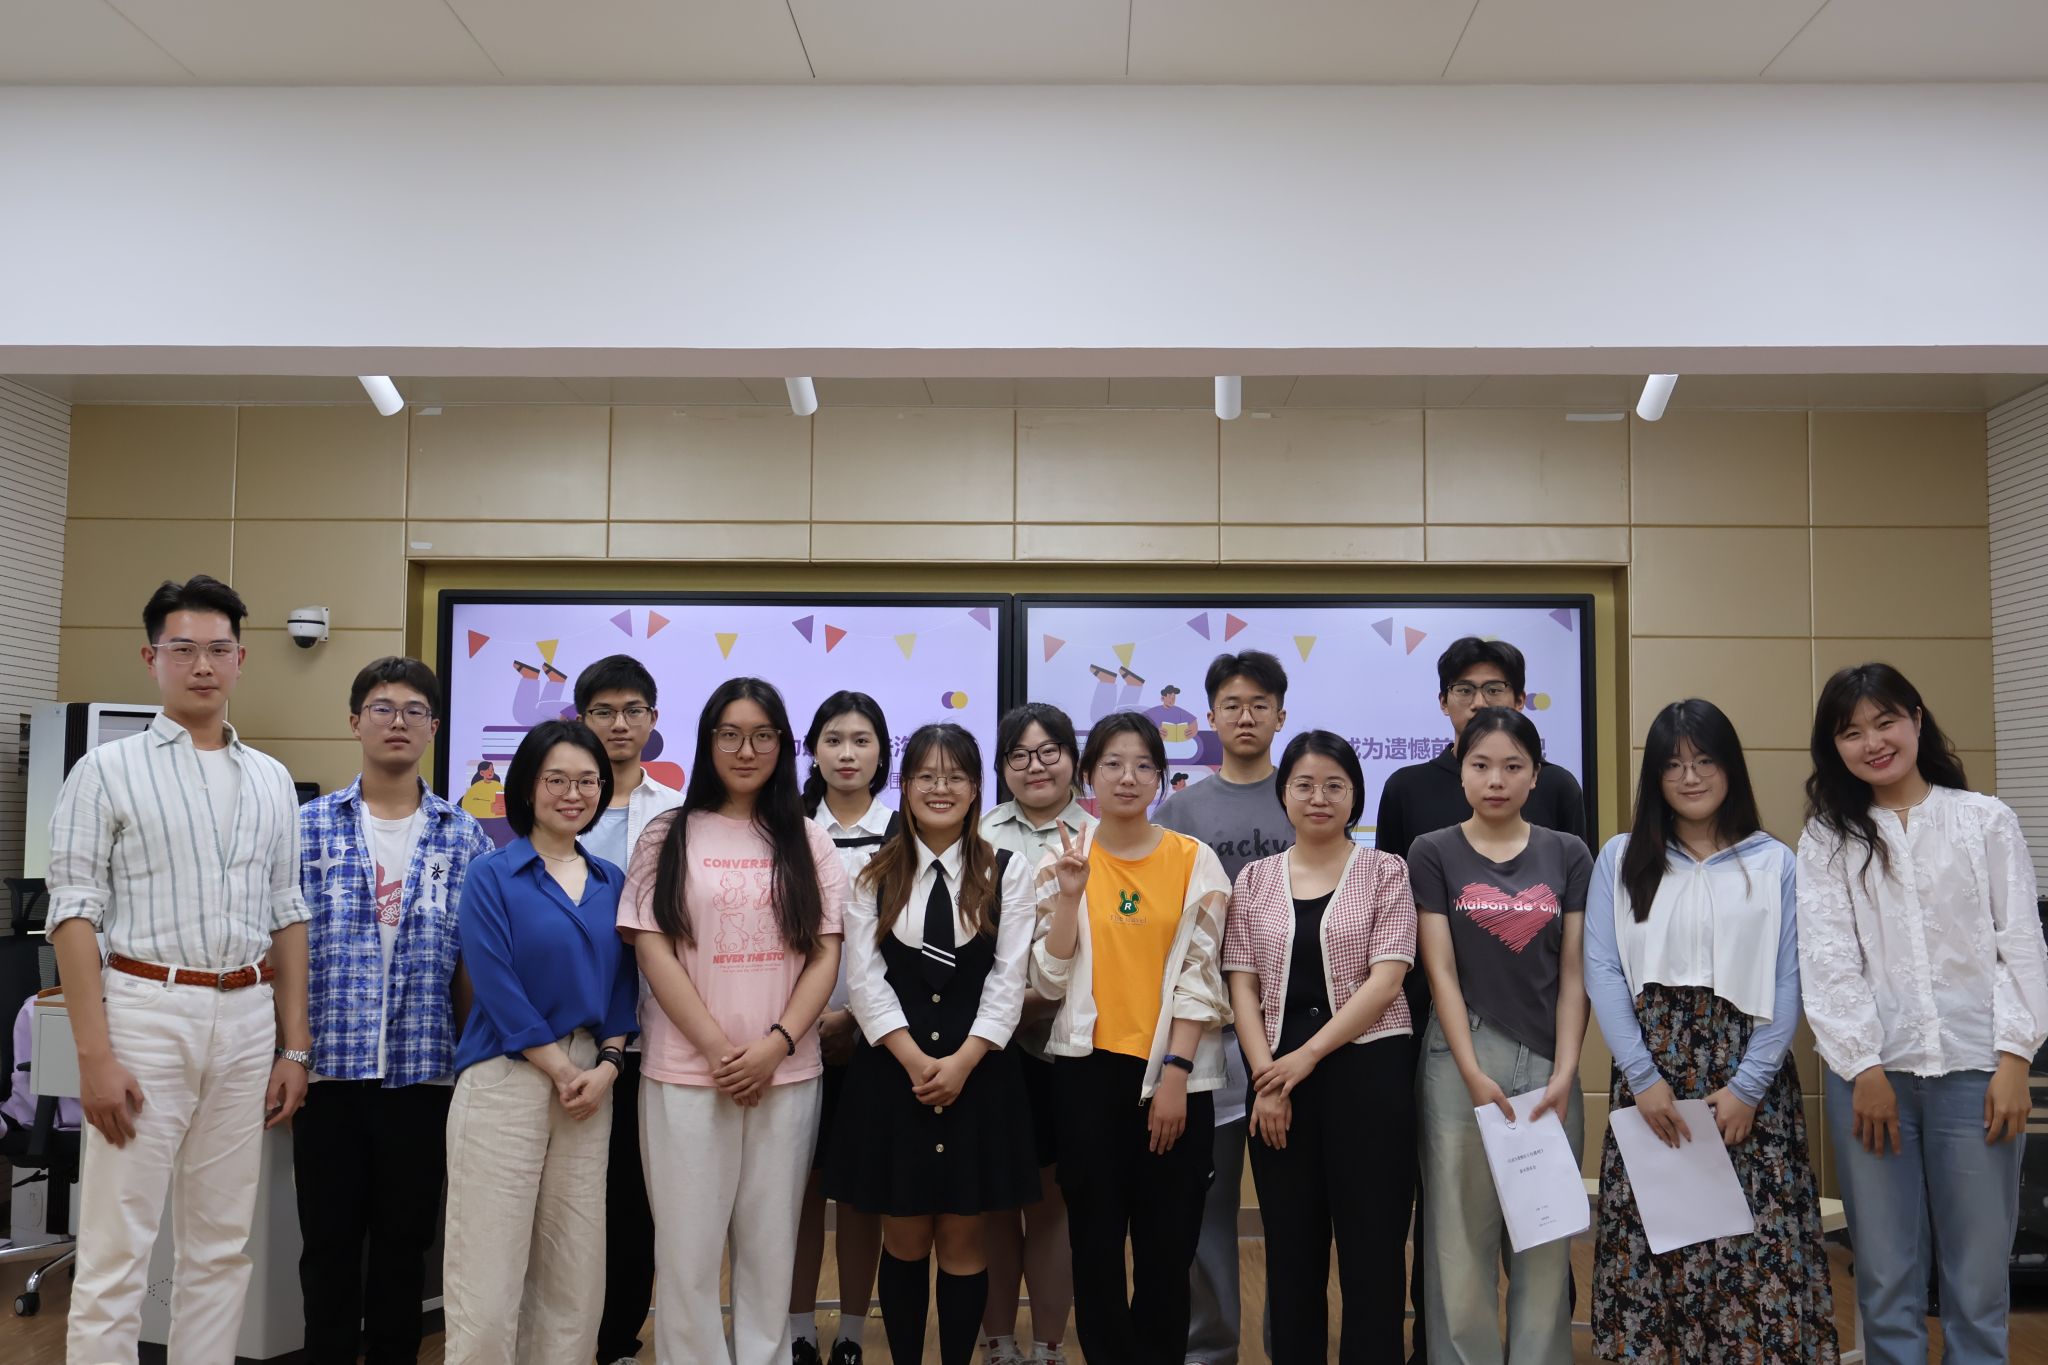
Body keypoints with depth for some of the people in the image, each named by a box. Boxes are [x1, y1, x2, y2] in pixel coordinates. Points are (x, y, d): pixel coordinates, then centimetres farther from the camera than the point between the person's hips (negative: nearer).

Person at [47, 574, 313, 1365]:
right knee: (117, 1248, 0)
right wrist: (95, 1055, -14)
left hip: (248, 1020, 4)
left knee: (222, 1244, 11)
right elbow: (75, 916, -7)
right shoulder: (108, 771, -2)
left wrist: (295, 1047, 9)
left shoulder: (272, 781, 11)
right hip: (147, 1011, -4)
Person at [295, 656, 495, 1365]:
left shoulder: (464, 837, 4)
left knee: (406, 1240, 10)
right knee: (329, 1238, 8)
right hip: (329, 1065, 0)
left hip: (423, 1068, 0)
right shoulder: (311, 826, 4)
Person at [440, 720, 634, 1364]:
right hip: (506, 1080, -4)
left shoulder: (612, 882, 11)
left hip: (590, 1078, 5)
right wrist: (562, 1070, -9)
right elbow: (498, 989, -9)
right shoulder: (491, 875, -3)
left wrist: (606, 1066, -4)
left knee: (576, 1269, 8)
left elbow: (621, 984, 11)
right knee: (489, 1269, -3)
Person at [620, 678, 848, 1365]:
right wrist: (718, 1050, -10)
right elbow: (652, 949, -3)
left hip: (787, 1074, 2)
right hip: (685, 1073, -1)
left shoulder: (809, 842, 9)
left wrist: (774, 1045, -9)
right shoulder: (667, 835, 4)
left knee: (771, 1246, 8)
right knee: (687, 1249, 2)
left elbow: (825, 954, 4)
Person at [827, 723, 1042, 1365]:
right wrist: (914, 1060, -13)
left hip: (978, 1073, 0)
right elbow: (865, 978, -3)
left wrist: (961, 1061, -14)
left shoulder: (1008, 873, 3)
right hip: (892, 1074, 1)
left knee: (962, 1242, 6)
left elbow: (1008, 980, -3)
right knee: (904, 1241, 7)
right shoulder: (874, 875, 5)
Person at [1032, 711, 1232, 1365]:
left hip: (1174, 1071, -1)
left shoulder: (1195, 861, 0)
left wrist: (1175, 1072, -9)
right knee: (1095, 1239, 8)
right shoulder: (1065, 861, 3)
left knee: (1167, 1243, 5)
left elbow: (1200, 975, -3)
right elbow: (1051, 979, -3)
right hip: (1087, 1068, 1)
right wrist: (1070, 895, -15)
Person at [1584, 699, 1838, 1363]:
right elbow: (1602, 972, 0)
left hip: (1750, 1078, 0)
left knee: (1758, 1243, -3)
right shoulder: (1621, 858, 6)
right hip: (1650, 1075, 1)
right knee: (1649, 1237, 1)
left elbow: (1787, 984, 0)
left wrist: (1748, 1086, -8)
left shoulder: (1774, 863, 5)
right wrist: (1642, 1078, -8)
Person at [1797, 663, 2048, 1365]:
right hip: (1870, 1071, 0)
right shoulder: (1826, 839, 7)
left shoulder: (1988, 821, 7)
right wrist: (1864, 1068, -7)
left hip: (1974, 1068, 0)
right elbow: (1827, 960, 0)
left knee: (1979, 1274, 4)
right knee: (1885, 1275, 5)